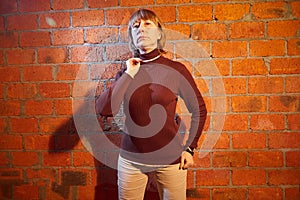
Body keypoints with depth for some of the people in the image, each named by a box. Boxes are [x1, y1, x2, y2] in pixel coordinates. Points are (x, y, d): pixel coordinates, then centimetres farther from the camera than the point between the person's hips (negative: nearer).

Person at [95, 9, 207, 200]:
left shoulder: (176, 69, -8)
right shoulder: (126, 72, -1)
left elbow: (199, 110, 1)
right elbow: (104, 110, -14)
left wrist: (190, 148, 0)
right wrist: (129, 75, -14)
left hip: (170, 158, -2)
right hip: (131, 158, 2)